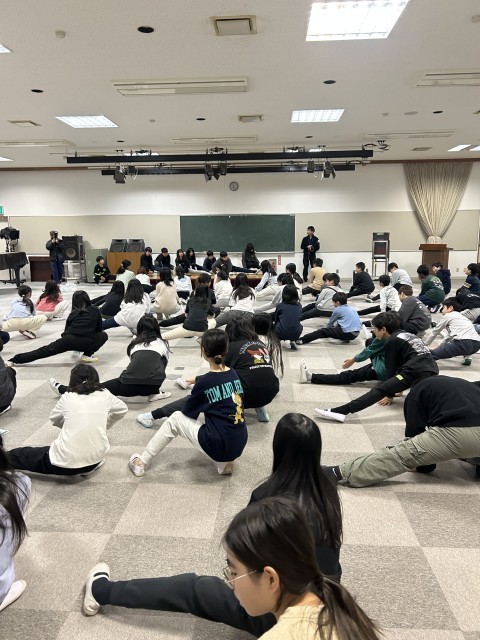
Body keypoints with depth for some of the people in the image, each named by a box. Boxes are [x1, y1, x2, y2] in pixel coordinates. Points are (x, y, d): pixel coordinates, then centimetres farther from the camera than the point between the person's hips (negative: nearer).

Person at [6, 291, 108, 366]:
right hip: (87, 342, -2)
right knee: (103, 335, 24)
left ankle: (14, 360, 4)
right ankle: (87, 355, 9)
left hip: (69, 339, 2)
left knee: (44, 351, 9)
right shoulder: (95, 310, 19)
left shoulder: (73, 314, 24)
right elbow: (99, 329, 23)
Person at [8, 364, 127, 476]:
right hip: (96, 458, 2)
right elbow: (122, 410, 24)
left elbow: (54, 419, 23)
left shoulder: (67, 397, 6)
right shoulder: (105, 395, 7)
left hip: (65, 462, -2)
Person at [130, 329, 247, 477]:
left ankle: (141, 463, 20)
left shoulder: (205, 382, -11)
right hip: (239, 445, 6)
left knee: (175, 419, 12)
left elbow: (187, 411, 3)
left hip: (219, 446, -6)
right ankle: (224, 462, 15)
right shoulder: (234, 374, 5)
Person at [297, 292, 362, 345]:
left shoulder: (338, 309, 2)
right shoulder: (352, 308, 21)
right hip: (356, 334, 7)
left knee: (323, 331, -6)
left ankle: (302, 340, -14)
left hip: (347, 333, -7)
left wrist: (325, 328, 36)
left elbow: (330, 323, 15)